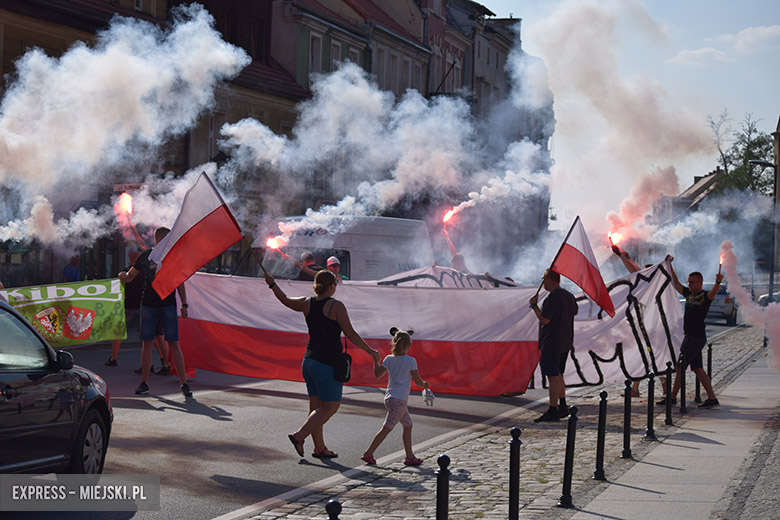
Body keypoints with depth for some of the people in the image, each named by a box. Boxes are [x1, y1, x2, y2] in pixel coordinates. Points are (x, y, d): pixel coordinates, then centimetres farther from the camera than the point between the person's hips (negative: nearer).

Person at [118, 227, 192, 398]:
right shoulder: (145, 256, 7)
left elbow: (180, 282, 10)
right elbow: (131, 276, 14)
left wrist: (184, 304, 3)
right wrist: (124, 276, -10)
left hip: (168, 305, -1)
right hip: (148, 305, 1)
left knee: (174, 344, -5)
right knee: (147, 343, 1)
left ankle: (184, 383, -2)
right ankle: (144, 383, 10)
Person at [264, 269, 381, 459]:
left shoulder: (307, 304, 4)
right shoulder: (336, 306, -13)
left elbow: (285, 300, 21)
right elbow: (350, 334, -12)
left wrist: (272, 284, 38)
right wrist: (370, 351, -1)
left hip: (309, 361, 7)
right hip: (328, 365, -7)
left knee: (316, 406, 12)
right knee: (329, 408, 0)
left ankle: (319, 447, 16)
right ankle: (299, 436, -9)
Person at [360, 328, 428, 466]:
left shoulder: (389, 359, 5)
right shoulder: (411, 361, -9)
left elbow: (378, 374, 13)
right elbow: (418, 381, -5)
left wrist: (376, 361, 27)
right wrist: (424, 385, 17)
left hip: (389, 398, 7)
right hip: (399, 400, -7)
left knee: (408, 425, 17)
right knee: (386, 428, -5)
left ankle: (410, 456, 20)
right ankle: (368, 454, -7)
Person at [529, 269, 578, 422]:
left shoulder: (552, 297, -18)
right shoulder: (568, 296, 11)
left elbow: (544, 319, -22)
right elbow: (575, 312, 29)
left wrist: (534, 305, -9)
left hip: (552, 343, -10)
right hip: (565, 343, 10)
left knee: (553, 376, -8)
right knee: (558, 375, 18)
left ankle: (552, 411, -8)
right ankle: (563, 407, 22)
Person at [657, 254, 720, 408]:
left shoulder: (705, 296, -8)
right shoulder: (688, 294, 15)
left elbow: (713, 292, -29)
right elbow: (676, 283, 22)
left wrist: (718, 282, -50)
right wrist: (669, 265, 17)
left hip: (697, 336, -8)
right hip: (689, 336, 8)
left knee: (680, 366, -7)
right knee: (698, 368, 7)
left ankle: (672, 397, -1)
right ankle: (712, 398, 7)